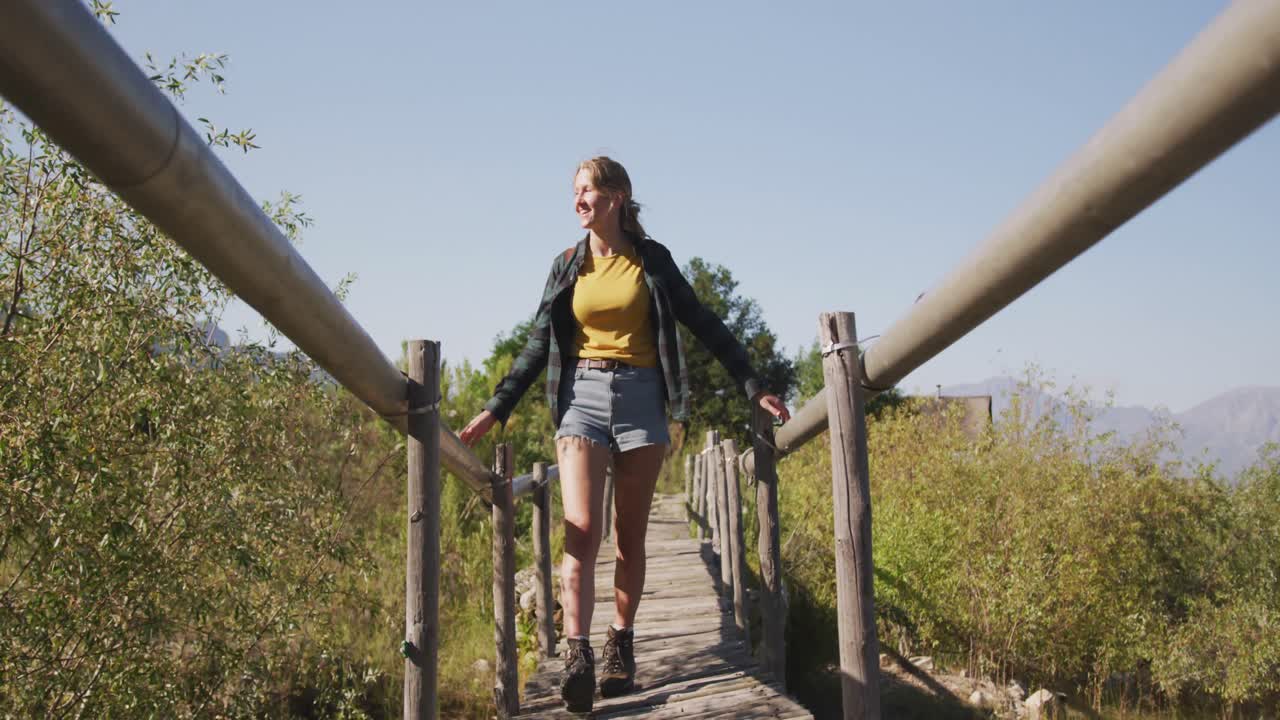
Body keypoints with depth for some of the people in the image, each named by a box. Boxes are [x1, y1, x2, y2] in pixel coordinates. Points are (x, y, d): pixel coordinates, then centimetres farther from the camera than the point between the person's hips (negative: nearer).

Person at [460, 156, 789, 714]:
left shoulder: (651, 260, 6)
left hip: (641, 397, 0)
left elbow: (704, 325, 10)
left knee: (630, 536, 4)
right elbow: (538, 345, 14)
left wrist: (752, 386, 7)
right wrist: (495, 409, 8)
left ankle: (622, 645, 16)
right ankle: (577, 655, -22)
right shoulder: (567, 266, 11)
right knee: (581, 528, -16)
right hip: (581, 395, 1)